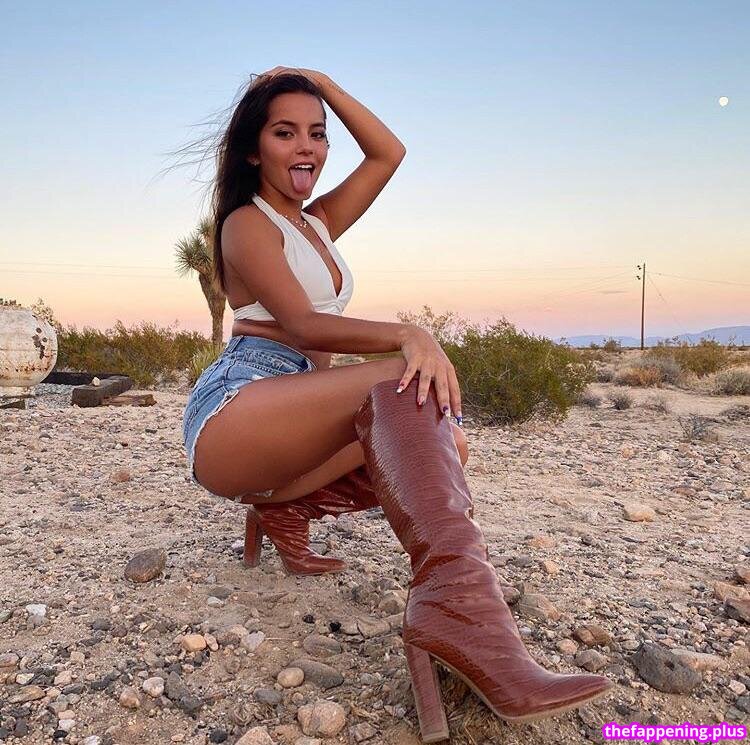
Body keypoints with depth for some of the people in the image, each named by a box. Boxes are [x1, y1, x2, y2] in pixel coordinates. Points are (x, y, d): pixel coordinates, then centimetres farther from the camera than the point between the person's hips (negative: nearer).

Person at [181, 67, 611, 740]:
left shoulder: (317, 225, 23)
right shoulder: (247, 223, -1)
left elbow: (389, 152, 22)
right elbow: (302, 326, -16)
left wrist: (320, 80, 18)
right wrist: (409, 335, -32)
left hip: (291, 427, 8)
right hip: (232, 415, -8)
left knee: (444, 446, -8)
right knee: (410, 386, -30)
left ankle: (287, 508, -5)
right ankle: (457, 603, -46)